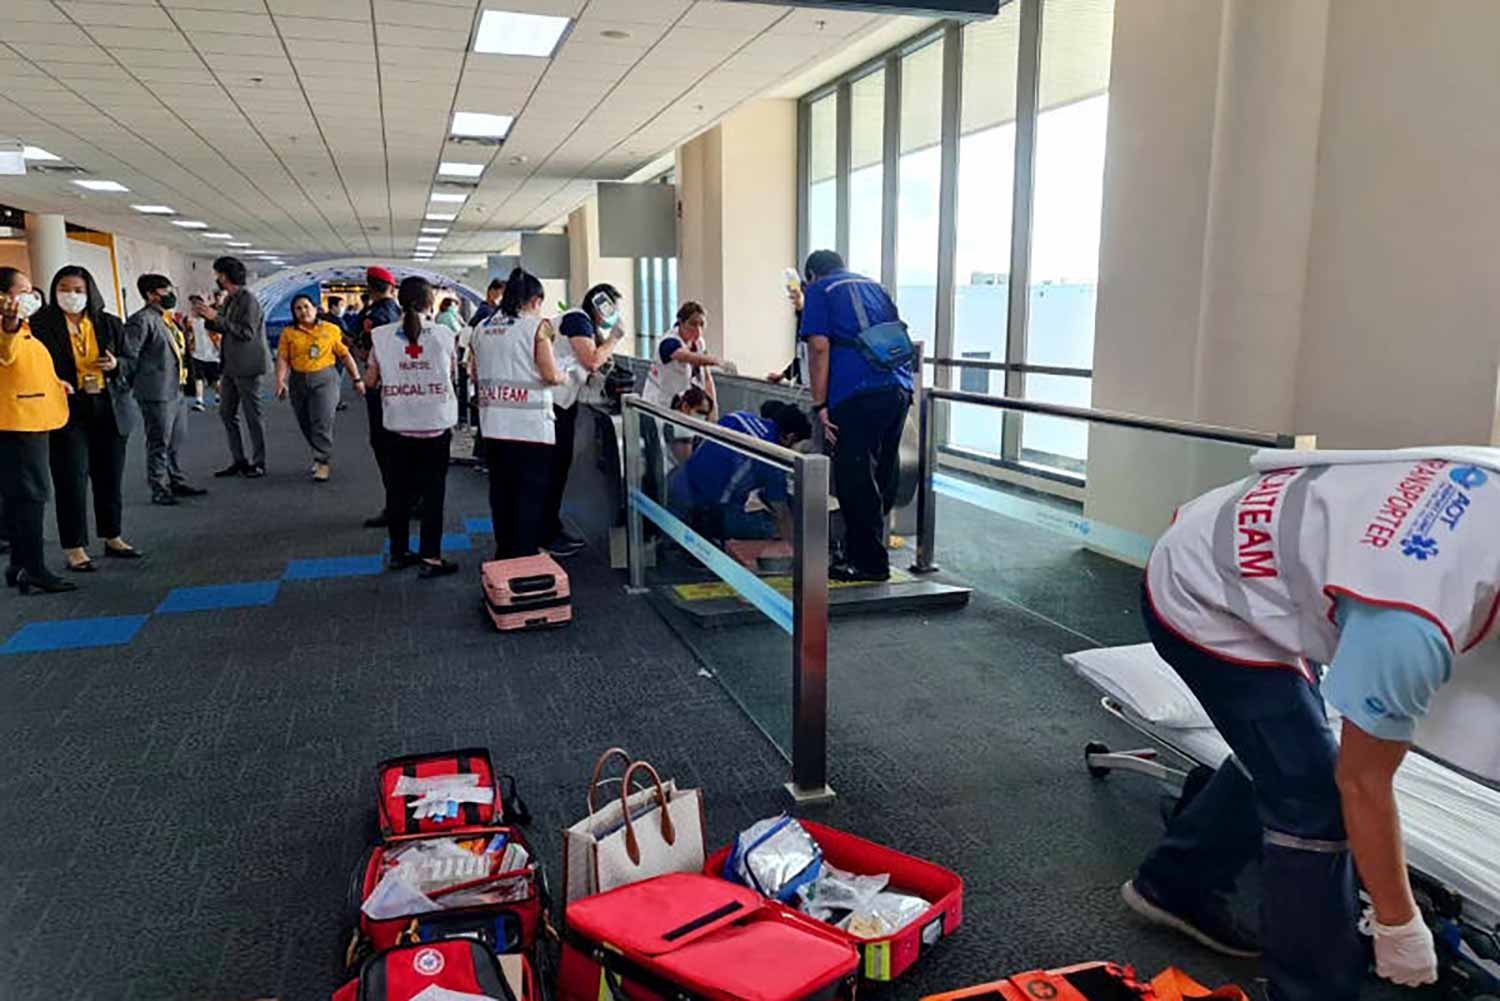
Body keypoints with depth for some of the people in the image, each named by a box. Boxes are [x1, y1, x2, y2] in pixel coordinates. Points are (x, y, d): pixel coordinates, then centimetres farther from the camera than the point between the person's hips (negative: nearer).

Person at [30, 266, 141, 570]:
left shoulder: (110, 324, 8)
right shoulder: (41, 325, -3)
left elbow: (131, 363, 12)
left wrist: (116, 365, -8)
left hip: (109, 410, 4)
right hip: (67, 411, -4)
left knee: (110, 477, 13)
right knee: (72, 480, -2)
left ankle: (112, 538, 27)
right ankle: (74, 548, 7)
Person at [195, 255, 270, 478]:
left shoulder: (248, 299, -14)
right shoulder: (229, 299, 12)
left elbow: (247, 332, -21)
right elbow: (225, 329, 18)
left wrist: (216, 317, -20)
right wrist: (207, 317, 3)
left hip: (248, 367, -9)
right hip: (231, 366, 9)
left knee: (253, 415, -1)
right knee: (226, 413, 11)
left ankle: (258, 463, 9)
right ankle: (238, 461, 18)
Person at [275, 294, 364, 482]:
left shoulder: (331, 329, 4)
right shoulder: (289, 333, 6)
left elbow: (345, 355, 8)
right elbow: (282, 358, -1)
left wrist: (356, 379, 6)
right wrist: (280, 380, -15)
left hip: (325, 378, -3)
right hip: (299, 380, 3)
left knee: (322, 421, -13)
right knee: (306, 424, 11)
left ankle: (323, 464, -10)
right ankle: (320, 455, 31)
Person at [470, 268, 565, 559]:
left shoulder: (483, 328, 9)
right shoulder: (536, 326, -8)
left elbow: (475, 374, 15)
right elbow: (551, 375, -12)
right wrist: (563, 375, 9)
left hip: (493, 423, 6)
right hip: (530, 424, -6)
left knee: (500, 490, 15)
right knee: (532, 491, 2)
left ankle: (504, 553, 25)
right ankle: (527, 556, 4)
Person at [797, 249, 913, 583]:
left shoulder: (819, 291, 9)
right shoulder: (874, 287, 27)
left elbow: (819, 347, -4)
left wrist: (820, 405, -5)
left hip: (857, 395, -7)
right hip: (899, 389, 7)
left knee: (855, 480, -1)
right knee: (882, 477, 14)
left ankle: (870, 563, 4)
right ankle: (859, 549, 27)